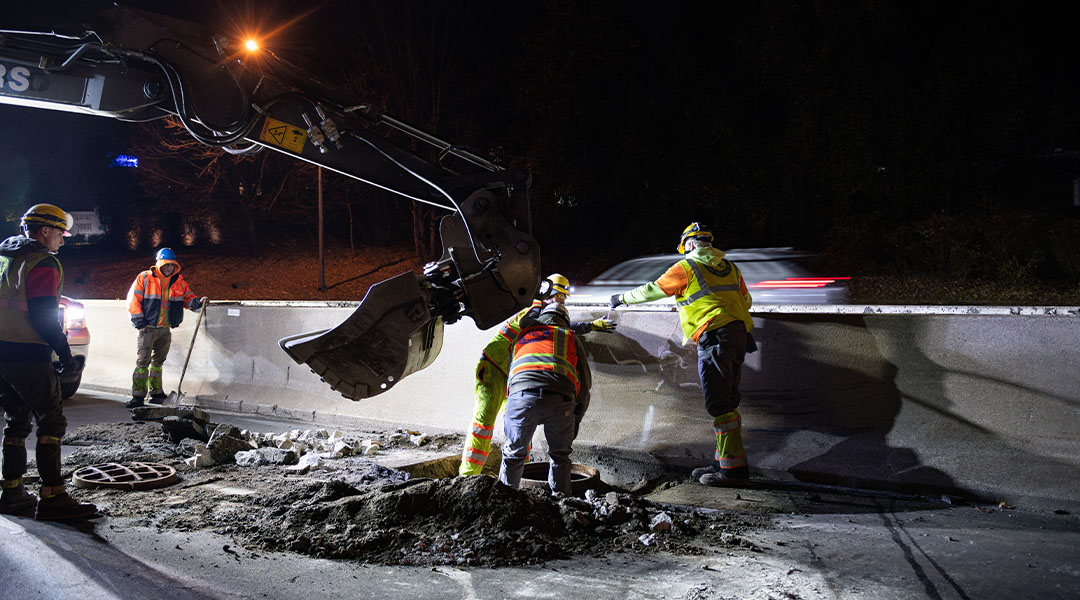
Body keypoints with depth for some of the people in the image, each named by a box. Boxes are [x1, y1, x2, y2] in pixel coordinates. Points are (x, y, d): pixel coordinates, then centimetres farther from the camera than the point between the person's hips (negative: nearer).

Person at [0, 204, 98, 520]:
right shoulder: (43, 264, -11)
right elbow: (43, 316, -17)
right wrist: (65, 354, -9)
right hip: (29, 357, -9)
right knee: (52, 422, -4)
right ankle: (51, 498, -6)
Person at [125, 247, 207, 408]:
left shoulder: (179, 282, 7)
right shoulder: (144, 278, -5)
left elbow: (188, 298, 11)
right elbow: (133, 301, -6)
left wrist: (198, 302, -13)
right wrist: (140, 324, -10)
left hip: (166, 329, 4)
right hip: (148, 328, -4)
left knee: (158, 361, 14)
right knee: (143, 361, -7)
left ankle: (156, 393, 23)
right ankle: (138, 396, -4)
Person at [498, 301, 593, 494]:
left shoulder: (523, 335, 34)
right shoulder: (571, 337, 29)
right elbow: (585, 382, 25)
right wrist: (577, 419, 33)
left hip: (522, 393, 1)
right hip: (560, 397, 0)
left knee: (514, 454, 15)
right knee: (560, 455, 18)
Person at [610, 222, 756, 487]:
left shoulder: (686, 267, -1)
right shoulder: (730, 267, 19)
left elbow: (652, 290, 7)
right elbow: (746, 301, 27)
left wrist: (622, 298, 22)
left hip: (714, 337, -8)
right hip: (738, 335, 8)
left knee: (720, 404, -7)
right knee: (726, 401, 13)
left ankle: (734, 468, -8)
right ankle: (722, 462, 18)